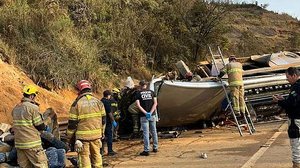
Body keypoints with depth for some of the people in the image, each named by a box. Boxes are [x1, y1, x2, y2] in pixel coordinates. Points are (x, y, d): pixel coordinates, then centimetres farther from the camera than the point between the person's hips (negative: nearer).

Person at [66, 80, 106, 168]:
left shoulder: (77, 104, -8)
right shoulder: (98, 102, 4)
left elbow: (72, 123, -6)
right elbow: (103, 119, 9)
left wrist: (69, 137, 5)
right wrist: (102, 133, 20)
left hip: (82, 136, -4)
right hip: (96, 134, 4)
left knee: (84, 157, 3)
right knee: (96, 155, 16)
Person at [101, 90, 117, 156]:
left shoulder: (101, 101, 11)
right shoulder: (107, 102, -15)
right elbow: (109, 113, -19)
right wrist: (113, 121, -14)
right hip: (107, 121, -8)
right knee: (109, 135, -2)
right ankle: (110, 151, 1)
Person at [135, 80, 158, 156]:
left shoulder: (138, 94, 0)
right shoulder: (151, 92, 6)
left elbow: (138, 105, -12)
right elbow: (155, 103, -4)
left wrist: (146, 113, -15)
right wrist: (151, 113, -9)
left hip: (144, 116, -3)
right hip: (152, 115, 3)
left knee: (146, 133, -2)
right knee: (154, 131, 15)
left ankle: (146, 150, -1)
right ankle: (155, 148, 23)